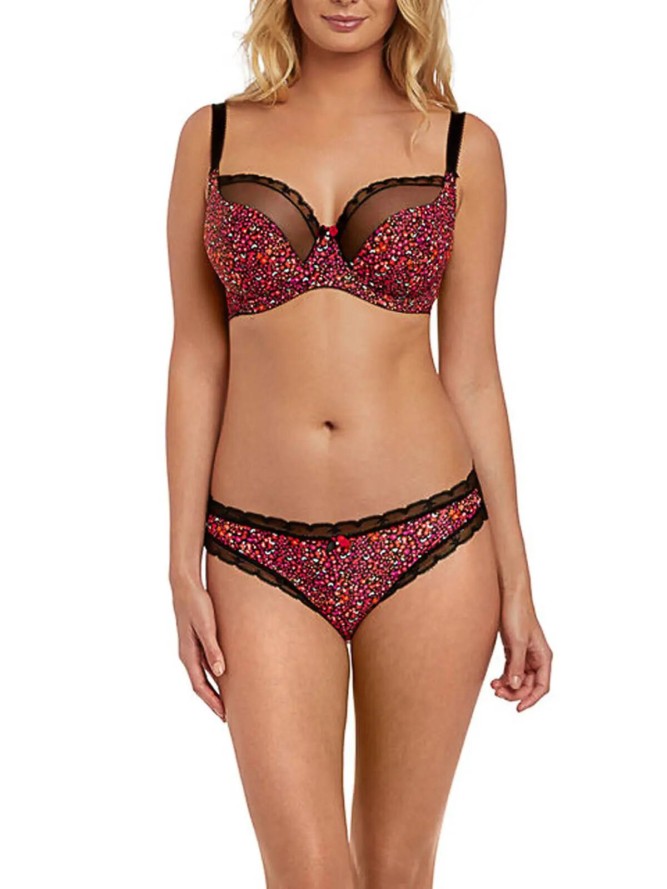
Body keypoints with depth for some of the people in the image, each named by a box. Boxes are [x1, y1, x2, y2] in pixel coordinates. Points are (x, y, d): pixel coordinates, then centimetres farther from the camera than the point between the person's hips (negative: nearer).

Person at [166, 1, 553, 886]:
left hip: (429, 542, 0)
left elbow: (472, 373, 5)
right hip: (264, 556, 0)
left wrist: (516, 579, 4)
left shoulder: (462, 146, 4)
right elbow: (196, 360, 5)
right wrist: (184, 565, 1)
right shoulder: (213, 137, 5)